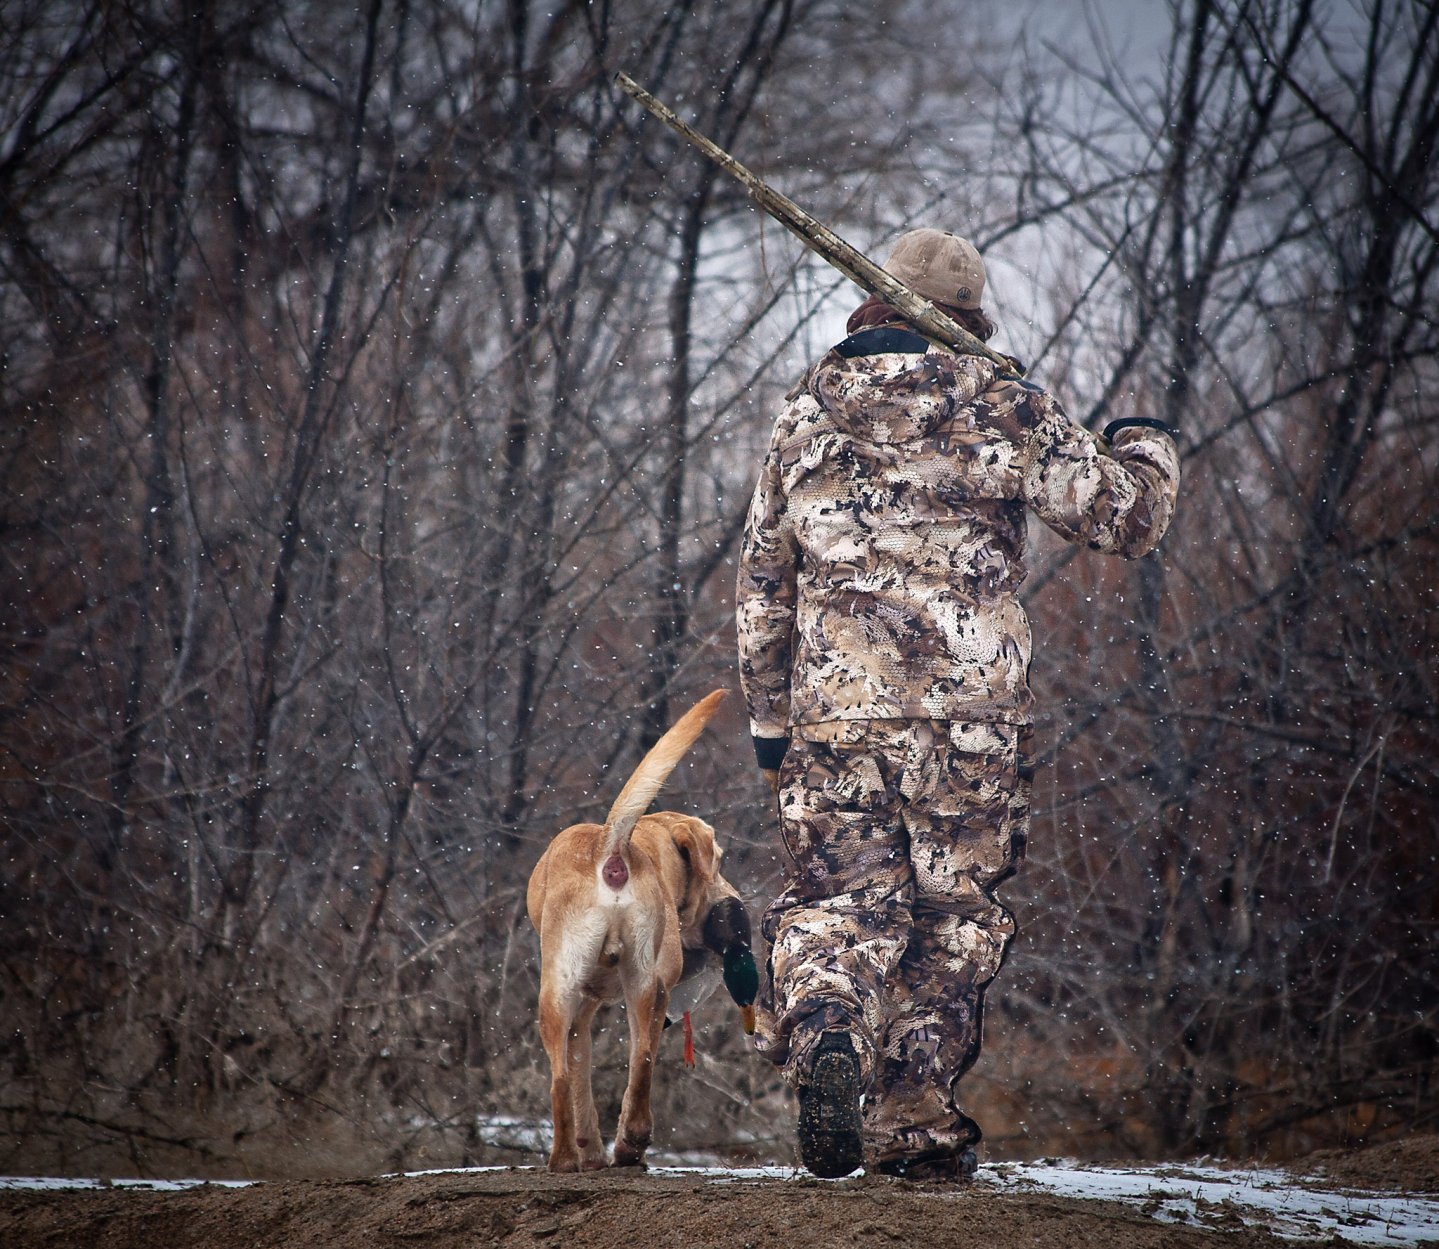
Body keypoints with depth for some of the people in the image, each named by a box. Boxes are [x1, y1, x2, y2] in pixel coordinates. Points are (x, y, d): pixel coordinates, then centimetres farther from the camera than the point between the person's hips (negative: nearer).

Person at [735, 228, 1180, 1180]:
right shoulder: (1001, 406, 0)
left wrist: (769, 718, 22)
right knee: (953, 914, 9)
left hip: (833, 713, 2)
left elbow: (762, 582, 14)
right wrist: (1148, 450, 24)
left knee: (837, 903, 6)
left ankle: (824, 1030, -25)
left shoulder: (805, 416, 11)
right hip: (970, 711, -2)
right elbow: (1125, 517, 1)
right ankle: (915, 1126, 11)